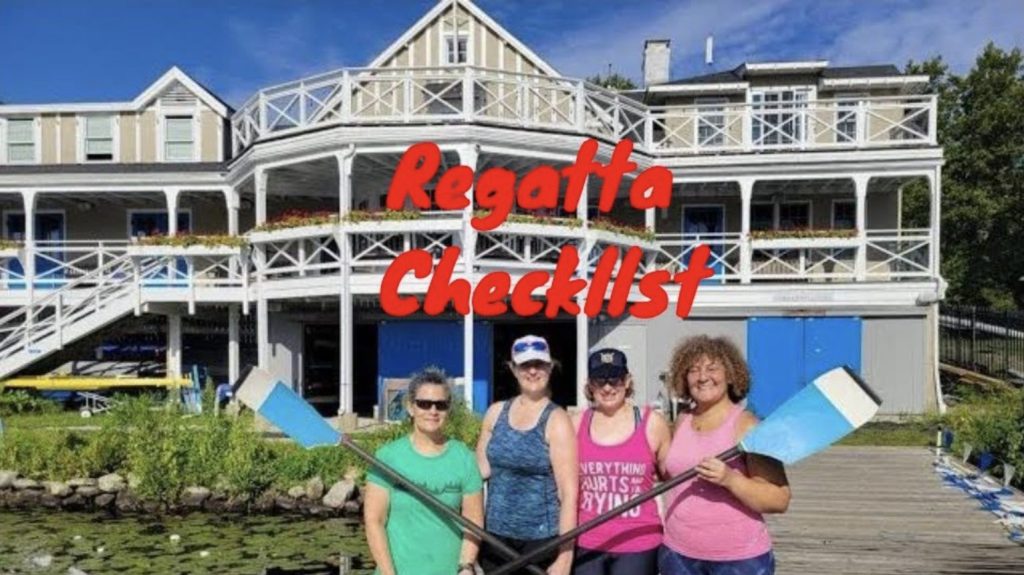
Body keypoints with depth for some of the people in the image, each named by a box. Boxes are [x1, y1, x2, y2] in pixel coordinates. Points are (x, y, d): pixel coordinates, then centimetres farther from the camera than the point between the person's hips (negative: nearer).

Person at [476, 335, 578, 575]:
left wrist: (565, 554, -15)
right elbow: (480, 469, 13)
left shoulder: (556, 420, -9)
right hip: (495, 536, 4)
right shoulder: (496, 413, 4)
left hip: (541, 540, -4)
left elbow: (569, 493, -12)